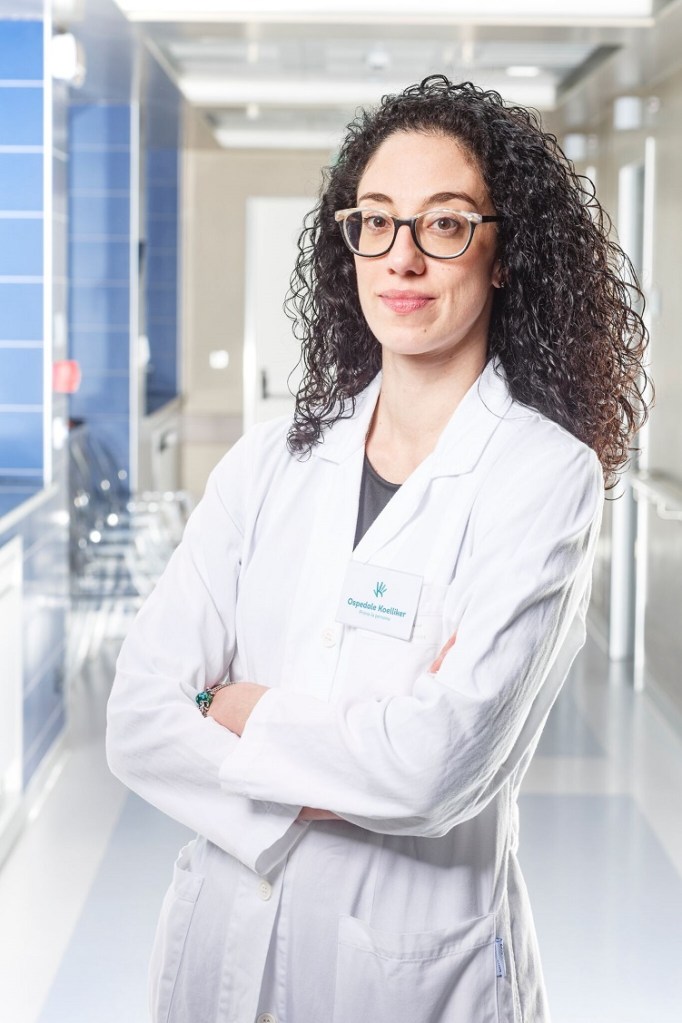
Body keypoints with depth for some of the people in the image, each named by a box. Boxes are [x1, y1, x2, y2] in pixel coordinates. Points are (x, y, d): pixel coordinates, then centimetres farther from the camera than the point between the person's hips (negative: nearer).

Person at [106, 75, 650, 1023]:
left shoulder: (546, 475, -12)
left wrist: (246, 713, -8)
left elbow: (438, 765, -22)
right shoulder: (268, 463, 1)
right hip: (225, 940, 4)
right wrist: (347, 766, -19)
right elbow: (140, 721, -7)